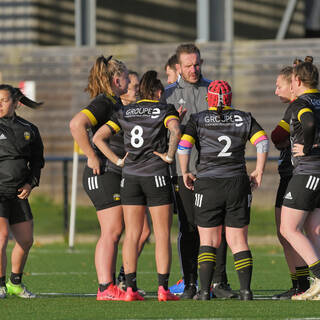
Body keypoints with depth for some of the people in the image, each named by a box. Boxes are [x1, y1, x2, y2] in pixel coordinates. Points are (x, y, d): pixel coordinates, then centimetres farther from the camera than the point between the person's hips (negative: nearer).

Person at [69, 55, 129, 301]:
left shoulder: (116, 103, 17)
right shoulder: (102, 103, -12)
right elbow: (77, 124, -29)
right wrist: (92, 158, -24)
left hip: (118, 174, 10)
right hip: (103, 174, -10)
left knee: (114, 232, 9)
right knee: (112, 232, -10)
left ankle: (110, 286, 11)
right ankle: (106, 288, -10)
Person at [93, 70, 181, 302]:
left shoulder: (125, 113, 11)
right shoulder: (165, 109, 0)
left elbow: (98, 137, 3)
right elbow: (175, 131, -21)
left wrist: (118, 160, 5)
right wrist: (169, 156, -9)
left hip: (130, 177, 3)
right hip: (157, 175, -3)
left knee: (132, 234, 6)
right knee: (162, 234, 1)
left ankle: (130, 288, 2)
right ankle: (163, 288, -4)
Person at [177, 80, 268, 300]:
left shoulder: (198, 120, 2)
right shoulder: (244, 119, 7)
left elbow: (183, 145, -9)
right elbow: (262, 142, -4)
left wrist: (185, 173, 3)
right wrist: (259, 172, 4)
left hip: (207, 185, -1)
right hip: (238, 183, 1)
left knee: (208, 242, 6)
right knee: (238, 241, 6)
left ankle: (205, 291, -2)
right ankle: (246, 290, -3)